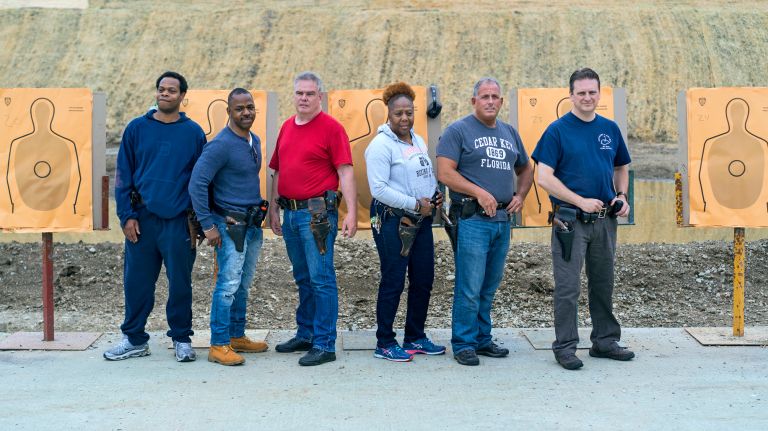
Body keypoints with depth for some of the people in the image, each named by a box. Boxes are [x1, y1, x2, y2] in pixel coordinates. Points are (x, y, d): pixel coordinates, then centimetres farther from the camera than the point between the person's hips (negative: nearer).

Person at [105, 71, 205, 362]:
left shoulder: (194, 132, 3)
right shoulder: (137, 128, 5)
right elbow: (123, 175, 5)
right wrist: (126, 216, -3)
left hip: (179, 221, -1)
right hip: (142, 219, 1)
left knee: (180, 283, 6)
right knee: (137, 283, 7)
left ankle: (181, 339, 20)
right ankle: (134, 339, 22)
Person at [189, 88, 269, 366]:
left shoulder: (255, 141, 11)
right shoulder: (221, 145, -15)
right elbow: (197, 183, -19)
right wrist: (208, 225, -19)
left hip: (253, 224, 8)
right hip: (230, 225, -8)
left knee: (243, 285, 15)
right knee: (228, 285, -7)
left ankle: (237, 337, 25)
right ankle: (219, 346, 0)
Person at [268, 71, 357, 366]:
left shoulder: (331, 128, -7)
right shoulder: (287, 127, 14)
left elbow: (345, 173, -12)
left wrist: (351, 212, -19)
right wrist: (273, 209, 16)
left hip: (317, 213, -7)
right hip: (290, 213, 7)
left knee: (321, 279, -5)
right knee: (303, 279, 16)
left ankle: (324, 345, 0)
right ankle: (305, 335, 28)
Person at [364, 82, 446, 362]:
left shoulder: (418, 141, 14)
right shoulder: (381, 145, -12)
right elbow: (379, 188, -19)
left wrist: (435, 194, 3)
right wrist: (415, 204, -17)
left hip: (421, 220, 8)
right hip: (392, 221, -8)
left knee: (423, 279, 11)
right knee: (393, 282, -3)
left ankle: (415, 338, 25)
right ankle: (384, 344, 9)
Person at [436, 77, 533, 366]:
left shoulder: (509, 133, 17)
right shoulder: (458, 131, -3)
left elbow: (525, 169, 28)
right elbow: (445, 173, -12)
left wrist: (520, 196, 9)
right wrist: (480, 193, -16)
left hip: (503, 220, 6)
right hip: (472, 219, -6)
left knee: (489, 287, 13)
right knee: (469, 286, -6)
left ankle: (482, 339, 23)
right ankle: (463, 344, 4)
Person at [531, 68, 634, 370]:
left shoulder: (610, 129, 10)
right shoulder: (557, 130, -6)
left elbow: (621, 168, 21)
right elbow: (544, 177, -12)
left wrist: (622, 196, 2)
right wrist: (581, 201, -16)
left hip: (605, 219, 5)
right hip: (570, 220, -5)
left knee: (603, 283, 15)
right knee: (568, 287, -2)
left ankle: (605, 340, 27)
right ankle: (565, 347, 7)